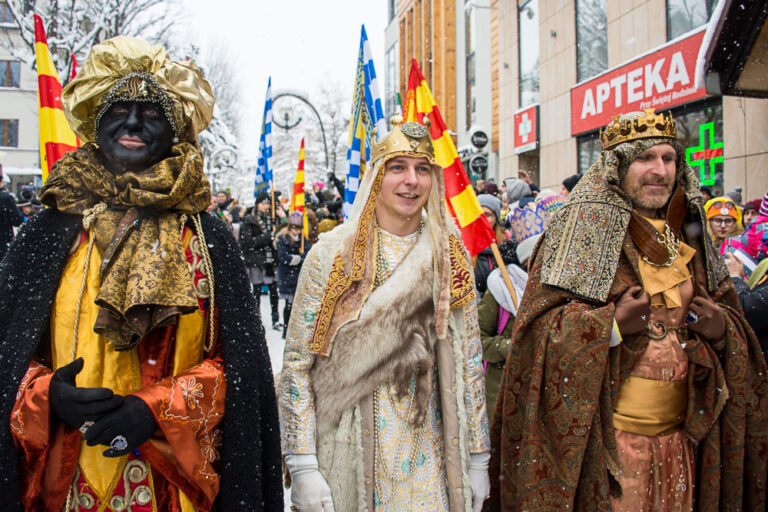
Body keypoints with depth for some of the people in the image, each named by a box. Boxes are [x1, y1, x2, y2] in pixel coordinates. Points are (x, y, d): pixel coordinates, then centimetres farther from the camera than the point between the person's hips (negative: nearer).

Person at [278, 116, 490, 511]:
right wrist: (302, 467, -11)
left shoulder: (452, 257, 2)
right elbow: (297, 363, -7)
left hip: (430, 452, 3)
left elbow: (469, 360, 5)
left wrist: (478, 459, 6)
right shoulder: (333, 253, -7)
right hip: (351, 454, -2)